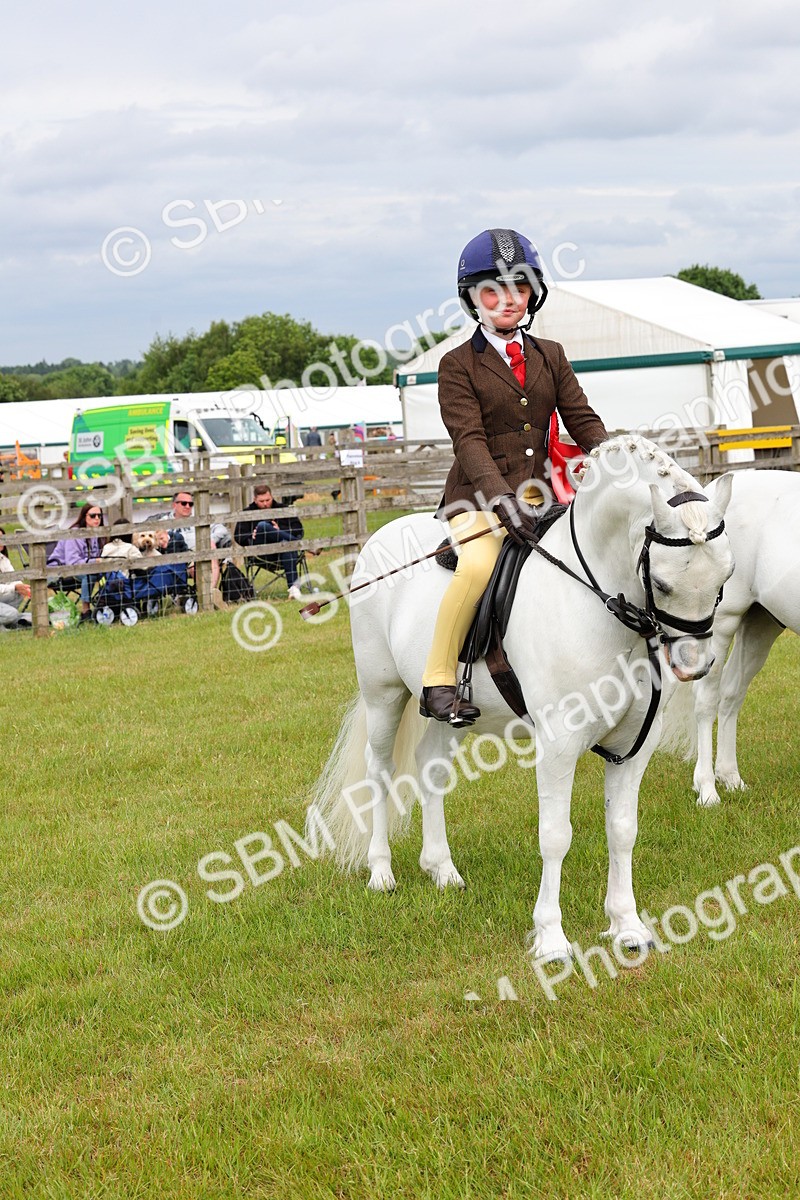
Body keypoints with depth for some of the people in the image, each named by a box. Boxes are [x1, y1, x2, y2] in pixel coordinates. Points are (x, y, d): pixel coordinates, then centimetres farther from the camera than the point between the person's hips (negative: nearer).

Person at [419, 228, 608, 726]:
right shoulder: (459, 365, -1)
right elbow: (470, 441, -12)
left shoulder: (551, 357, 15)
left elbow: (583, 420, 8)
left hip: (537, 494, 5)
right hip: (479, 497, -5)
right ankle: (438, 680, -21)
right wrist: (502, 498, -28)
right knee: (479, 564, -33)